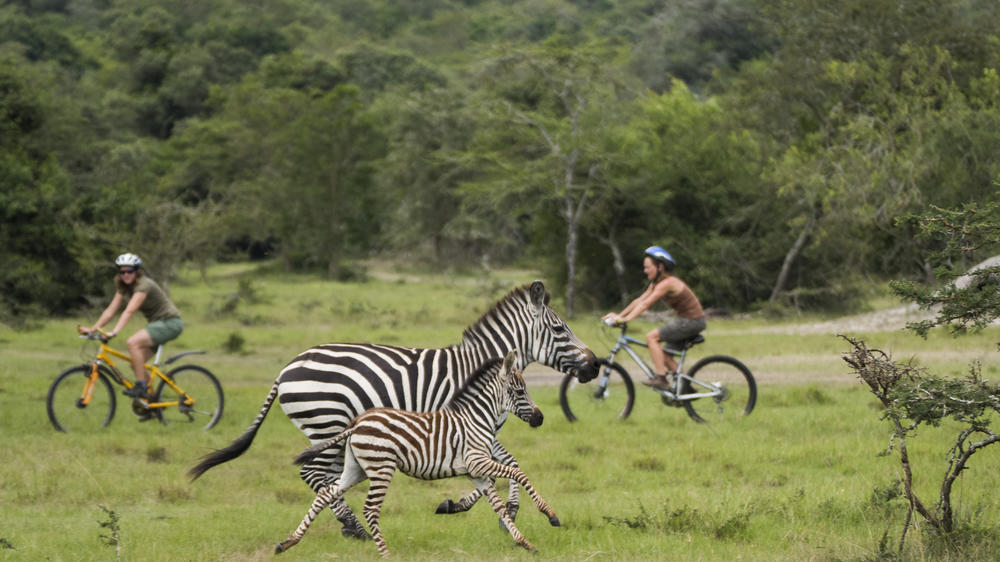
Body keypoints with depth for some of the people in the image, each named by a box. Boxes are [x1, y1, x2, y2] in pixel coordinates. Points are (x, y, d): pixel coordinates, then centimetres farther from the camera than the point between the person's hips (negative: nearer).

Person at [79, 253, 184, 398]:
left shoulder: (144, 285, -21)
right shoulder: (124, 288, 5)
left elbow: (129, 311, -33)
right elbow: (110, 311, 2)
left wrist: (115, 332, -43)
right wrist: (92, 329, -8)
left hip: (170, 322, -9)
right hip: (156, 323, 9)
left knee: (132, 342, -28)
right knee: (136, 364, 3)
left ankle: (140, 386, -23)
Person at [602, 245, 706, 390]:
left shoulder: (667, 283, -20)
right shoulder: (656, 283, 10)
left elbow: (645, 304, -27)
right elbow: (639, 301, 9)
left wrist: (626, 319, -32)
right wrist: (618, 315, 1)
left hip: (692, 321, -10)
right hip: (685, 320, 10)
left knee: (651, 337, -15)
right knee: (665, 357, 12)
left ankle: (661, 378, -17)